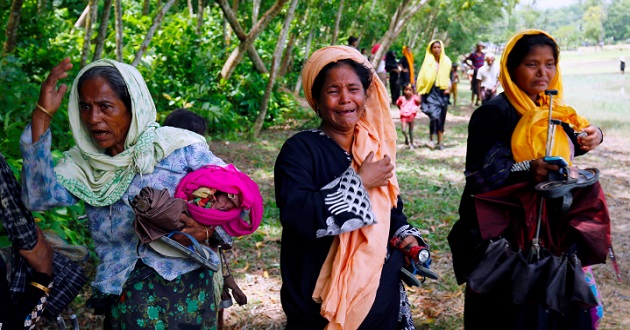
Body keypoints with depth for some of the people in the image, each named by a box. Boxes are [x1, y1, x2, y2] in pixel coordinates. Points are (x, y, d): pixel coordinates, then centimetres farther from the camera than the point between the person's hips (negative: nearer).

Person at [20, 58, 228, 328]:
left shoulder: (178, 146, -5)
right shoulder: (84, 163, 4)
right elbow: (39, 196, -14)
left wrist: (208, 231, -21)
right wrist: (41, 116, -16)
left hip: (184, 290, -2)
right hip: (121, 299, 3)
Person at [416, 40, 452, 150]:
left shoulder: (446, 61, 9)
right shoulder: (428, 61, 0)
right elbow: (422, 77, 0)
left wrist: (449, 88, 1)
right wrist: (420, 94, -5)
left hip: (442, 92, 3)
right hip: (431, 92, -3)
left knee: (441, 118, 4)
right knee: (434, 116, -18)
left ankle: (440, 142, 12)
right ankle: (431, 138, 2)